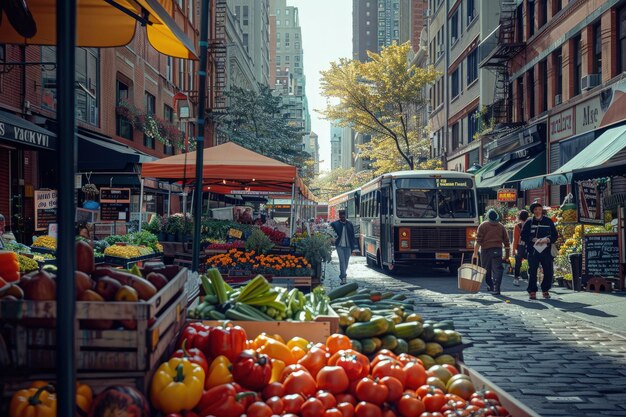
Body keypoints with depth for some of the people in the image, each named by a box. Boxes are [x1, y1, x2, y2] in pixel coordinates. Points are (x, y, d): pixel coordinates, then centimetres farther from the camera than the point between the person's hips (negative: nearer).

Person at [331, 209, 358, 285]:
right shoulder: (335, 224, -2)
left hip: (348, 246, 3)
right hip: (340, 246, -2)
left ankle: (342, 275, 26)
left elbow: (352, 235, 9)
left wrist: (353, 245, 7)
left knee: (346, 262, 8)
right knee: (342, 261, -11)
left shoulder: (350, 224, 5)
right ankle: (343, 277, -12)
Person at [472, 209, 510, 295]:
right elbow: (506, 241, 12)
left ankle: (490, 286, 21)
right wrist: (507, 255, 17)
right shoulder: (501, 226, 13)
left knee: (486, 269, 12)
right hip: (498, 250, 2)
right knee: (497, 269, -3)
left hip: (486, 249, -2)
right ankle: (496, 289, -12)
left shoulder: (483, 225, 3)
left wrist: (475, 253, -4)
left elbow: (478, 240, -5)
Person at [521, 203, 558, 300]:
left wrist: (547, 240, -10)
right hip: (533, 251, -1)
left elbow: (555, 235, 9)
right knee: (532, 271, -3)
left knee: (549, 271, 2)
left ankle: (545, 290, 18)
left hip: (546, 251, 2)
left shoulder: (548, 221, 9)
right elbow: (523, 236, 1)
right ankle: (532, 291, 4)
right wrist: (534, 239, -13)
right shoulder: (529, 222, 5)